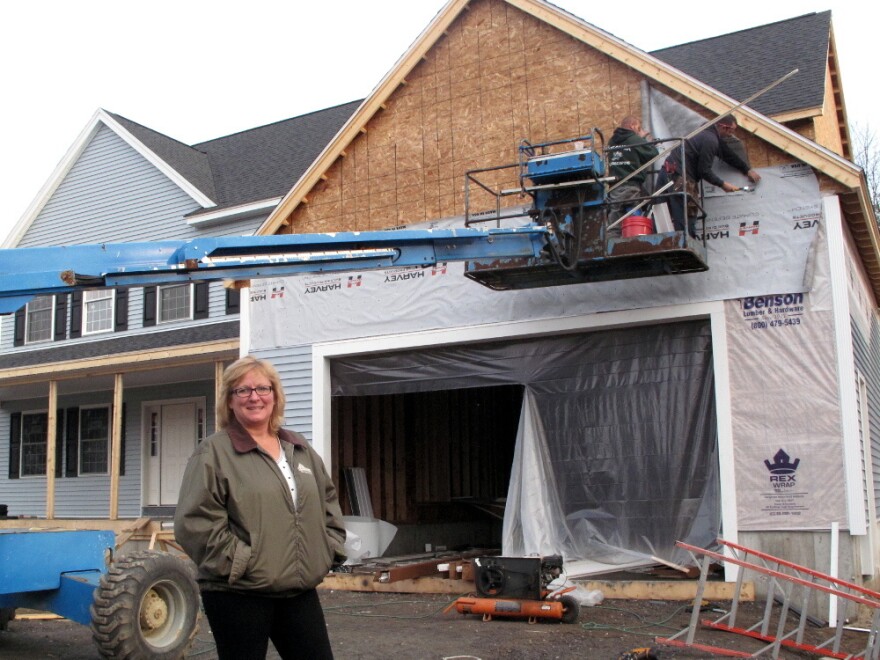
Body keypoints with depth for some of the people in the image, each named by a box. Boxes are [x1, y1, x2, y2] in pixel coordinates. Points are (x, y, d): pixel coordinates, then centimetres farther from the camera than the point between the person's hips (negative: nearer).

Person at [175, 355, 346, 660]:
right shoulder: (213, 453, -7)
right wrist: (239, 562, -16)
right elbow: (195, 521, -14)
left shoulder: (300, 449, 13)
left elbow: (328, 501, 21)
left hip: (300, 591, 6)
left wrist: (329, 548, 8)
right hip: (237, 594, -5)